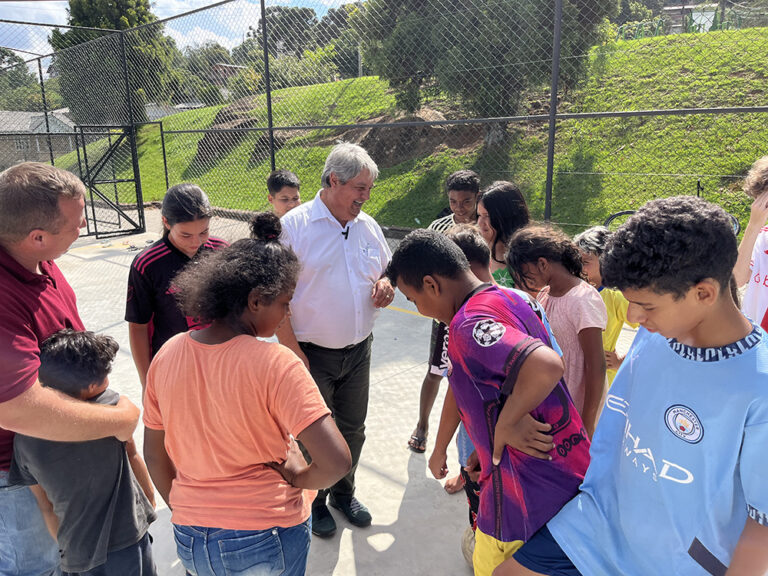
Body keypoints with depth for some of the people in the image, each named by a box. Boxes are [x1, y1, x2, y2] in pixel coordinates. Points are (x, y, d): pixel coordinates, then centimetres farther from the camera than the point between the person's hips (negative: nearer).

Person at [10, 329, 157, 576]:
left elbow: (46, 507, 1)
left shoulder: (24, 441, -8)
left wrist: (65, 546, 16)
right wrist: (150, 498, 14)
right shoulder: (112, 405, -18)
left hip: (78, 554, 3)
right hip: (127, 540, -3)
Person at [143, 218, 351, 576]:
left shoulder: (166, 356, -8)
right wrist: (298, 479, -9)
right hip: (267, 539, -4)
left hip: (190, 542, 4)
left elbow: (154, 456, 3)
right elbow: (336, 461, -30)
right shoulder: (275, 364, -24)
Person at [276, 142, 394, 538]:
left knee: (352, 429, 19)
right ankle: (314, 501, 36)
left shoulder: (368, 226, 4)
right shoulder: (294, 226, -13)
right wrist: (293, 351, -17)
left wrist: (386, 285, -7)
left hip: (358, 350, 5)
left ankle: (344, 492, 42)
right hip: (312, 354, -5)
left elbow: (387, 269, 18)